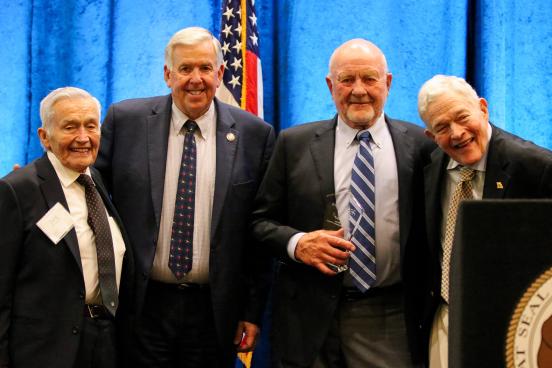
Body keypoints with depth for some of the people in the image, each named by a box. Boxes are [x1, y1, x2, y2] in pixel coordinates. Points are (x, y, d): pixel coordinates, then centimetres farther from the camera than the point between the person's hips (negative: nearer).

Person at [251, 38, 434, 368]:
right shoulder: (294, 144, 5)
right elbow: (261, 220, 6)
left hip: (390, 319, 0)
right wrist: (296, 243, -12)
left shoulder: (420, 145, 3)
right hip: (311, 316, 1)